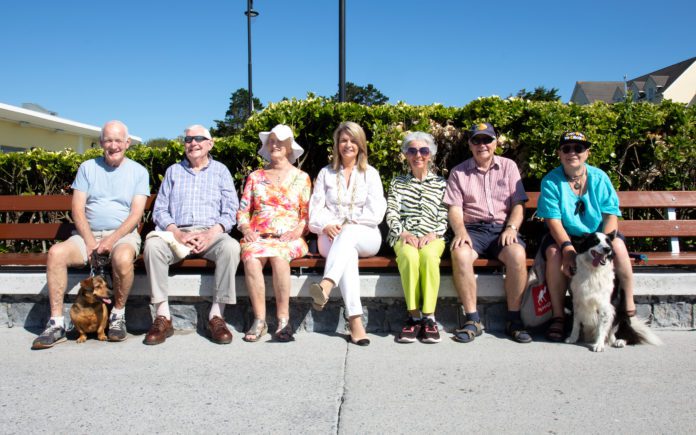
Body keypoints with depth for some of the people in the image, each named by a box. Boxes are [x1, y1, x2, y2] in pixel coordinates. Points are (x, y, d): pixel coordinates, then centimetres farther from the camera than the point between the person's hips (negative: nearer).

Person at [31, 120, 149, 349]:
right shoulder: (87, 168, 12)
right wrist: (90, 241, -11)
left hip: (123, 234, -2)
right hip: (88, 234, 3)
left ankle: (118, 315, -13)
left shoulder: (138, 172, 7)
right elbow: (78, 210, 4)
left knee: (123, 258, -37)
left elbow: (136, 213, -3)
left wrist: (112, 239, -16)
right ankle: (57, 324, -19)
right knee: (56, 252, -27)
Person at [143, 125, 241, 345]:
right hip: (177, 233, 2)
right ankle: (162, 317, -27)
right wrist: (177, 233, -9)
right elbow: (160, 210, 11)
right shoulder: (173, 171, 20)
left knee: (230, 247, -34)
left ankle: (216, 315, -27)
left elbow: (230, 211, 6)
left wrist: (211, 234, -13)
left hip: (211, 233, -1)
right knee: (153, 244, -30)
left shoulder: (220, 171, 15)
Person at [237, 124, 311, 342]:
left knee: (279, 257, -36)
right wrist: (246, 228, -5)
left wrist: (299, 229, -9)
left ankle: (283, 320, -27)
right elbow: (243, 210, 15)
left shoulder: (301, 177, 16)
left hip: (288, 237, -1)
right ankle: (259, 320, -25)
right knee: (251, 259, -33)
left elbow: (308, 213, 10)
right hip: (258, 235, 2)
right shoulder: (255, 176, 20)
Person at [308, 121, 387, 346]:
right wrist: (326, 226, -13)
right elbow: (315, 209, 8)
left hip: (365, 237, 0)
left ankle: (326, 286, -59)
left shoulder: (370, 174, 13)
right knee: (347, 252, -36)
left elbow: (376, 214, 0)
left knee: (349, 233, -38)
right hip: (332, 236, 1)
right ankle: (355, 319, -47)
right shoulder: (326, 173, 18)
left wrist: (345, 223, -9)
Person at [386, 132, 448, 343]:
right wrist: (403, 233, -12)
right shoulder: (397, 183, 18)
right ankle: (414, 316, -27)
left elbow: (444, 217, 8)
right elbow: (391, 213, 6)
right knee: (410, 256, -35)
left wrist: (432, 234, -11)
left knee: (429, 255, -36)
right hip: (404, 238, 0)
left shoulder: (440, 184, 16)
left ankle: (429, 316, -30)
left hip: (432, 238, 0)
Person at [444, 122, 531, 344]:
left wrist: (511, 228, -10)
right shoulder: (459, 172, 13)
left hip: (502, 227, 1)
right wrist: (460, 232, -16)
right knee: (460, 254, -34)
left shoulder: (508, 166, 15)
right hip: (472, 228, 0)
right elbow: (455, 208, 3)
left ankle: (513, 319, -18)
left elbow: (519, 204, 9)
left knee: (518, 255, -32)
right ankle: (472, 319, -23)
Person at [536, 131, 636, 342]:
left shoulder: (599, 177, 1)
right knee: (554, 252, -32)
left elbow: (611, 215, -5)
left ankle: (629, 308, -17)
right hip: (564, 235, -1)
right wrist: (567, 247, -29)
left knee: (618, 246, -29)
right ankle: (558, 316, -21)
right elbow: (553, 220, -12)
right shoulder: (551, 181, -4)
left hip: (597, 233, 1)